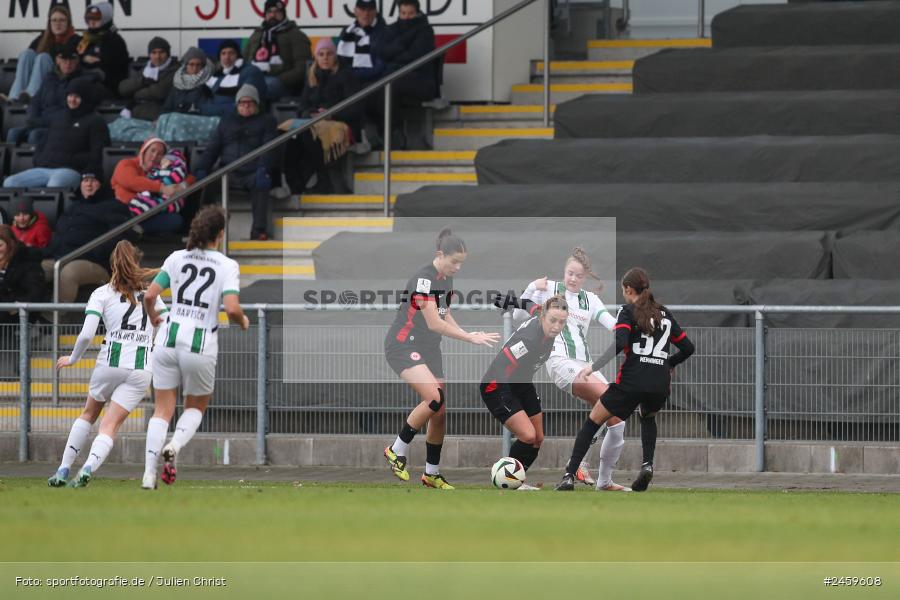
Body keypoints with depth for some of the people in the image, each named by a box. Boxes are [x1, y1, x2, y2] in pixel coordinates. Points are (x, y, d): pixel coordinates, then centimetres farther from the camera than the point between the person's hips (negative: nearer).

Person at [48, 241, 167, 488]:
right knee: (110, 425, -3)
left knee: (89, 414, 23)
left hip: (110, 363, -1)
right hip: (142, 368, 1)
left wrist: (73, 358, 9)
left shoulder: (102, 294, 3)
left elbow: (87, 334, -7)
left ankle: (62, 471, 21)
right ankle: (88, 468, -28)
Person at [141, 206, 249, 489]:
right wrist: (243, 322, 6)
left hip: (169, 338, 2)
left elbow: (149, 297, 1)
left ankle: (149, 473, -4)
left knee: (163, 410, 10)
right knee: (196, 407, 20)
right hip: (201, 346, -2)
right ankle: (175, 446, -10)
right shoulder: (227, 266, -5)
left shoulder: (176, 258, 3)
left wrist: (153, 316, 22)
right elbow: (232, 309, -17)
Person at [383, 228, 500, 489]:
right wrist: (471, 338, -23)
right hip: (404, 347, -9)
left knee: (440, 413, 5)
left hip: (429, 349, 9)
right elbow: (433, 323, -25)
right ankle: (397, 451, -10)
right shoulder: (424, 279, -20)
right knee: (434, 398, -26)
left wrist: (467, 334, 0)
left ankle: (432, 473, 18)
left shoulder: (446, 280, 8)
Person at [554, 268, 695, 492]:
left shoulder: (628, 312, 2)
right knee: (648, 417, 36)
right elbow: (687, 348, 22)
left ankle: (569, 476, 0)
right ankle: (647, 464, 11)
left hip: (632, 380, -4)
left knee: (593, 421, 10)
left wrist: (593, 367, -17)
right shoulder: (665, 314, 18)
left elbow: (619, 343, -16)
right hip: (661, 385, 4)